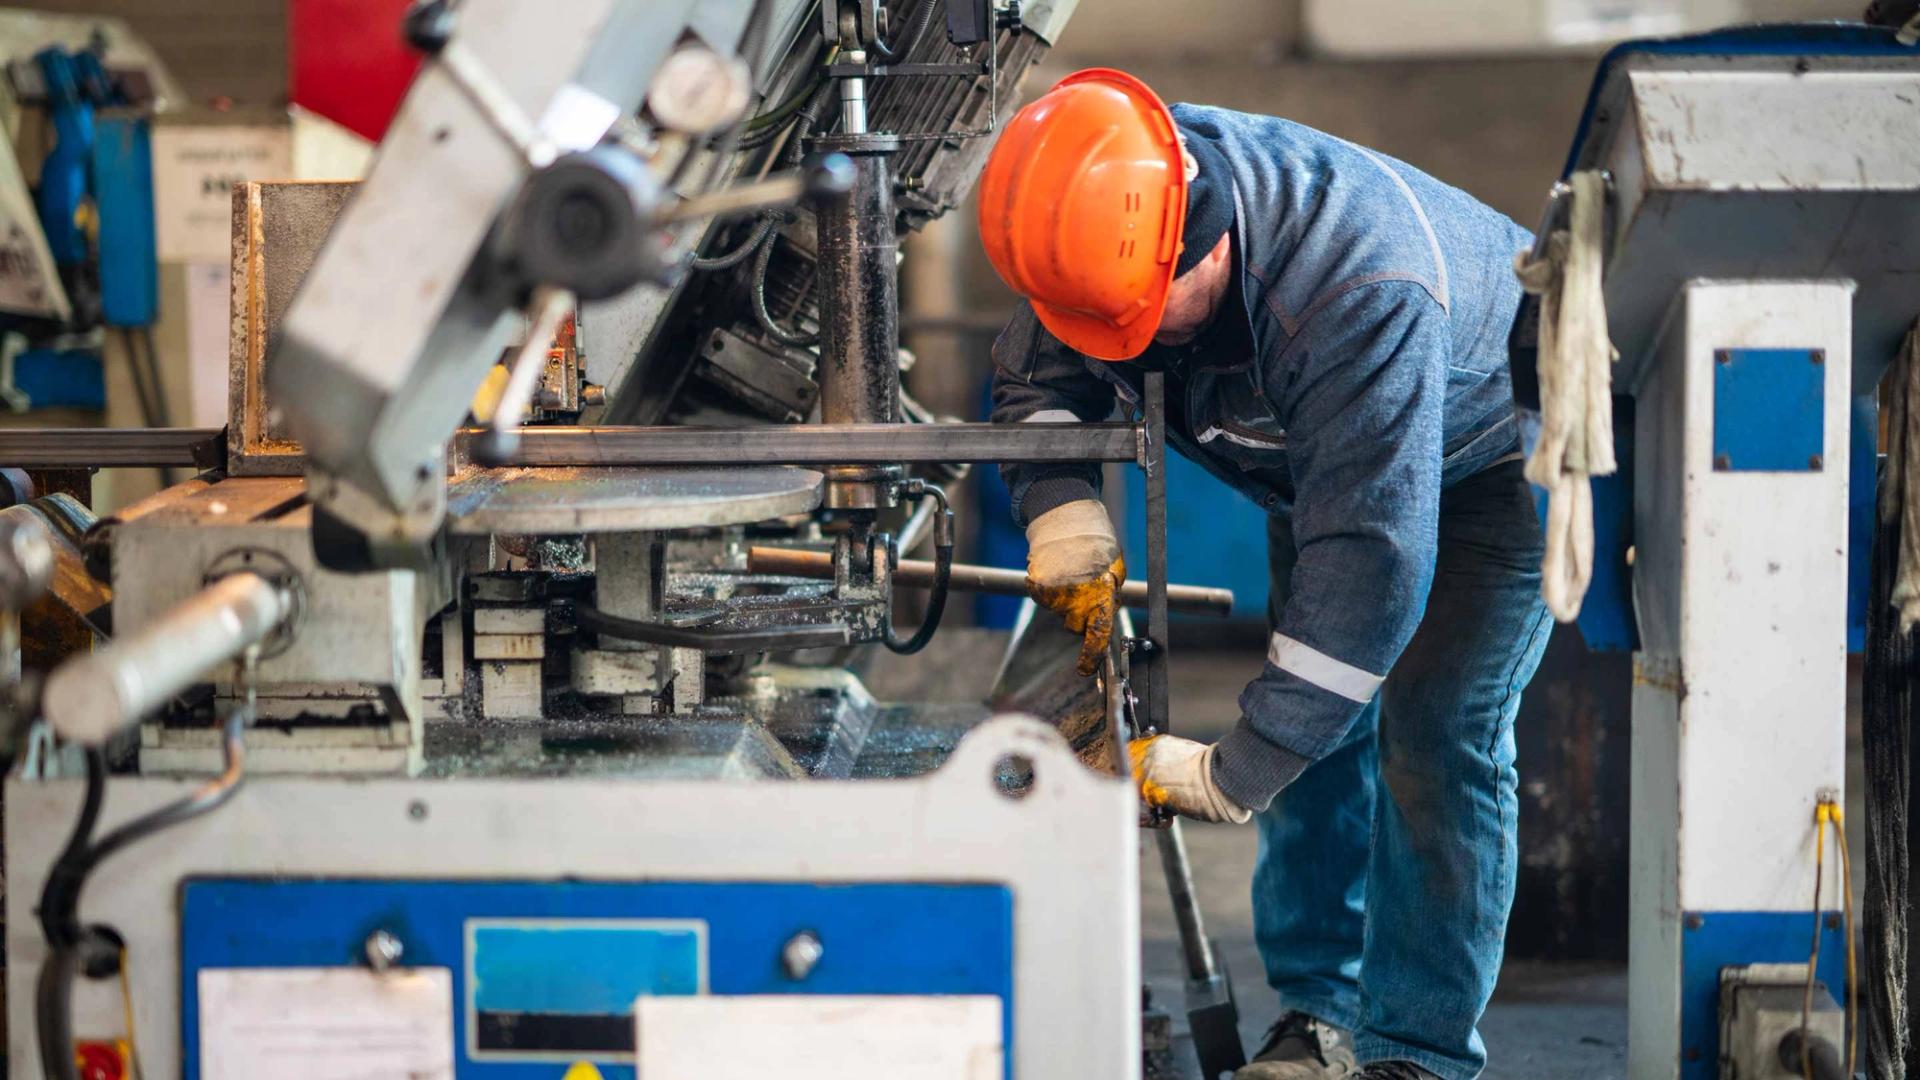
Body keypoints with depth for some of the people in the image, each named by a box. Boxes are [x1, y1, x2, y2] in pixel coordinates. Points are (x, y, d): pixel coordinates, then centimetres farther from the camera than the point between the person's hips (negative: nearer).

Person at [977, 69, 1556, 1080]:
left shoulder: (1365, 292, -47)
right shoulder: (1121, 210, -25)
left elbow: (1375, 553, -47)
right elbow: (1035, 378, -8)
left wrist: (1234, 775, -46)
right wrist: (1065, 510, -30)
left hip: (1491, 454, -7)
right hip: (1326, 453, 7)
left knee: (1433, 729, -15)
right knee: (1319, 720, 2)